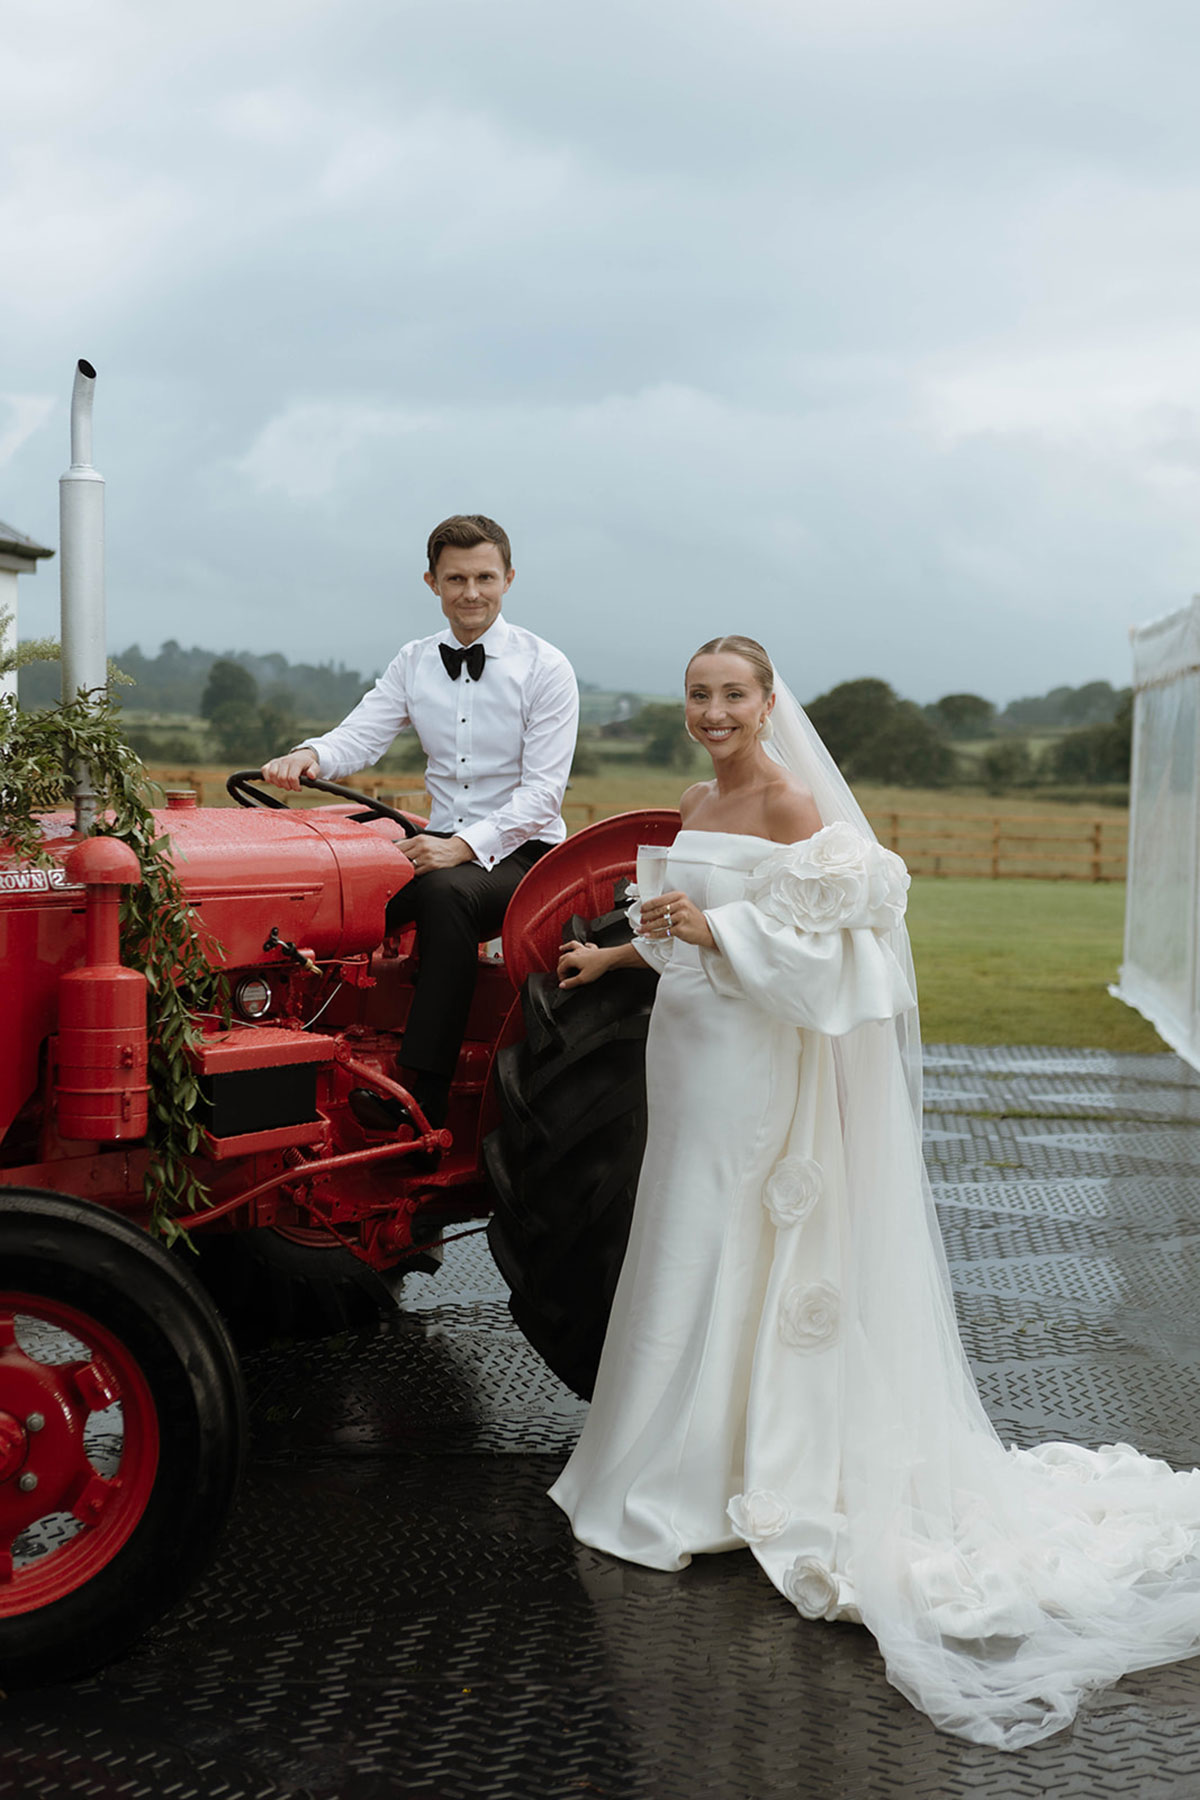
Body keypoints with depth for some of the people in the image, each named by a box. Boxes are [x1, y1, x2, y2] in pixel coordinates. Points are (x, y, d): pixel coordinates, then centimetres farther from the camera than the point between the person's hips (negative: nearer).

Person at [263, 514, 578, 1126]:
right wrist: (309, 756, -24)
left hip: (521, 852, -5)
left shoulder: (544, 668, -5)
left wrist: (465, 846, -25)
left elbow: (543, 791, -12)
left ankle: (426, 1103, -36)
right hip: (443, 842, 5)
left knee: (444, 891, -36)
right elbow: (359, 737, 0)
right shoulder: (413, 663, 10)